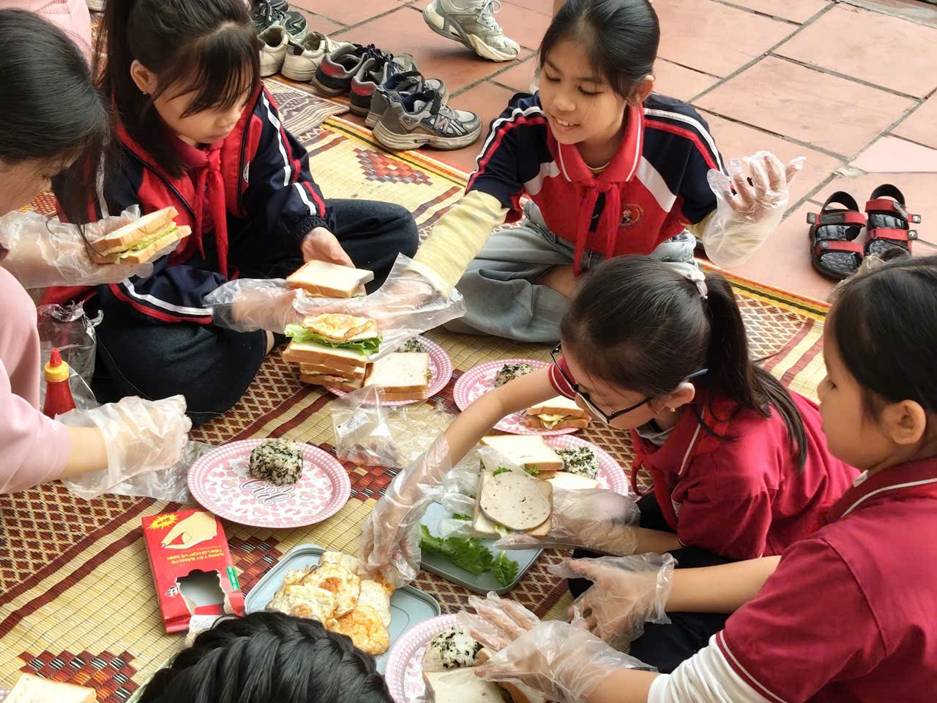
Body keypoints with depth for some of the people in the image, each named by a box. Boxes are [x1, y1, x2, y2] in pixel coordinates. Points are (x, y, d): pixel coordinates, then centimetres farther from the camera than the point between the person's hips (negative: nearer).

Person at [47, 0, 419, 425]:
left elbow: (281, 178, -1)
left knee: (395, 230, -1)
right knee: (163, 375, -41)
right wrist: (240, 305, -37)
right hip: (149, 291, -6)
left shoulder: (249, 104, -18)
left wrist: (310, 231, -22)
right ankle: (263, 333, -11)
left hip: (234, 243, 6)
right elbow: (134, 284, -28)